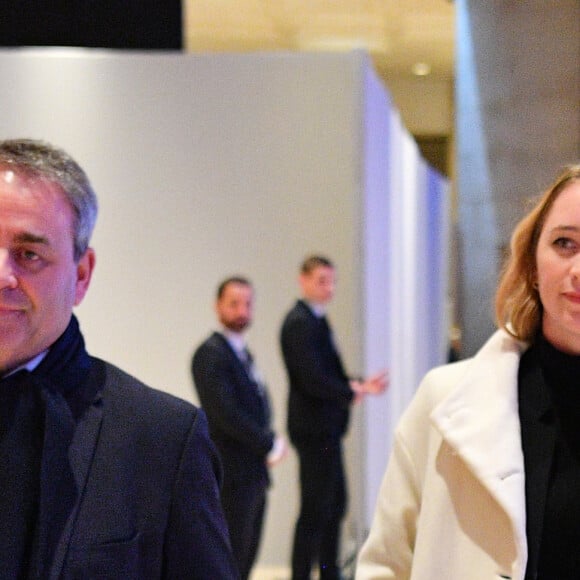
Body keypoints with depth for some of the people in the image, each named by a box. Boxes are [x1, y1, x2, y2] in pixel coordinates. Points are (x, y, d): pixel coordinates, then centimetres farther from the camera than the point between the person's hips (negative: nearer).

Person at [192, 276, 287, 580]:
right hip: (232, 476, -9)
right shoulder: (211, 353, -12)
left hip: (253, 474, 9)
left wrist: (270, 441, 0)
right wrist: (270, 444, -13)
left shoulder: (242, 353, 17)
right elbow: (225, 413, -20)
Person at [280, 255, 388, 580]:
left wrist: (360, 385, 2)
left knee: (335, 505, 17)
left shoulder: (316, 321, 14)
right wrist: (354, 392, -13)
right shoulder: (300, 323, -16)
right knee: (315, 511, -6)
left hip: (326, 428, 10)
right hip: (315, 428, -10)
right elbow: (313, 381, -23)